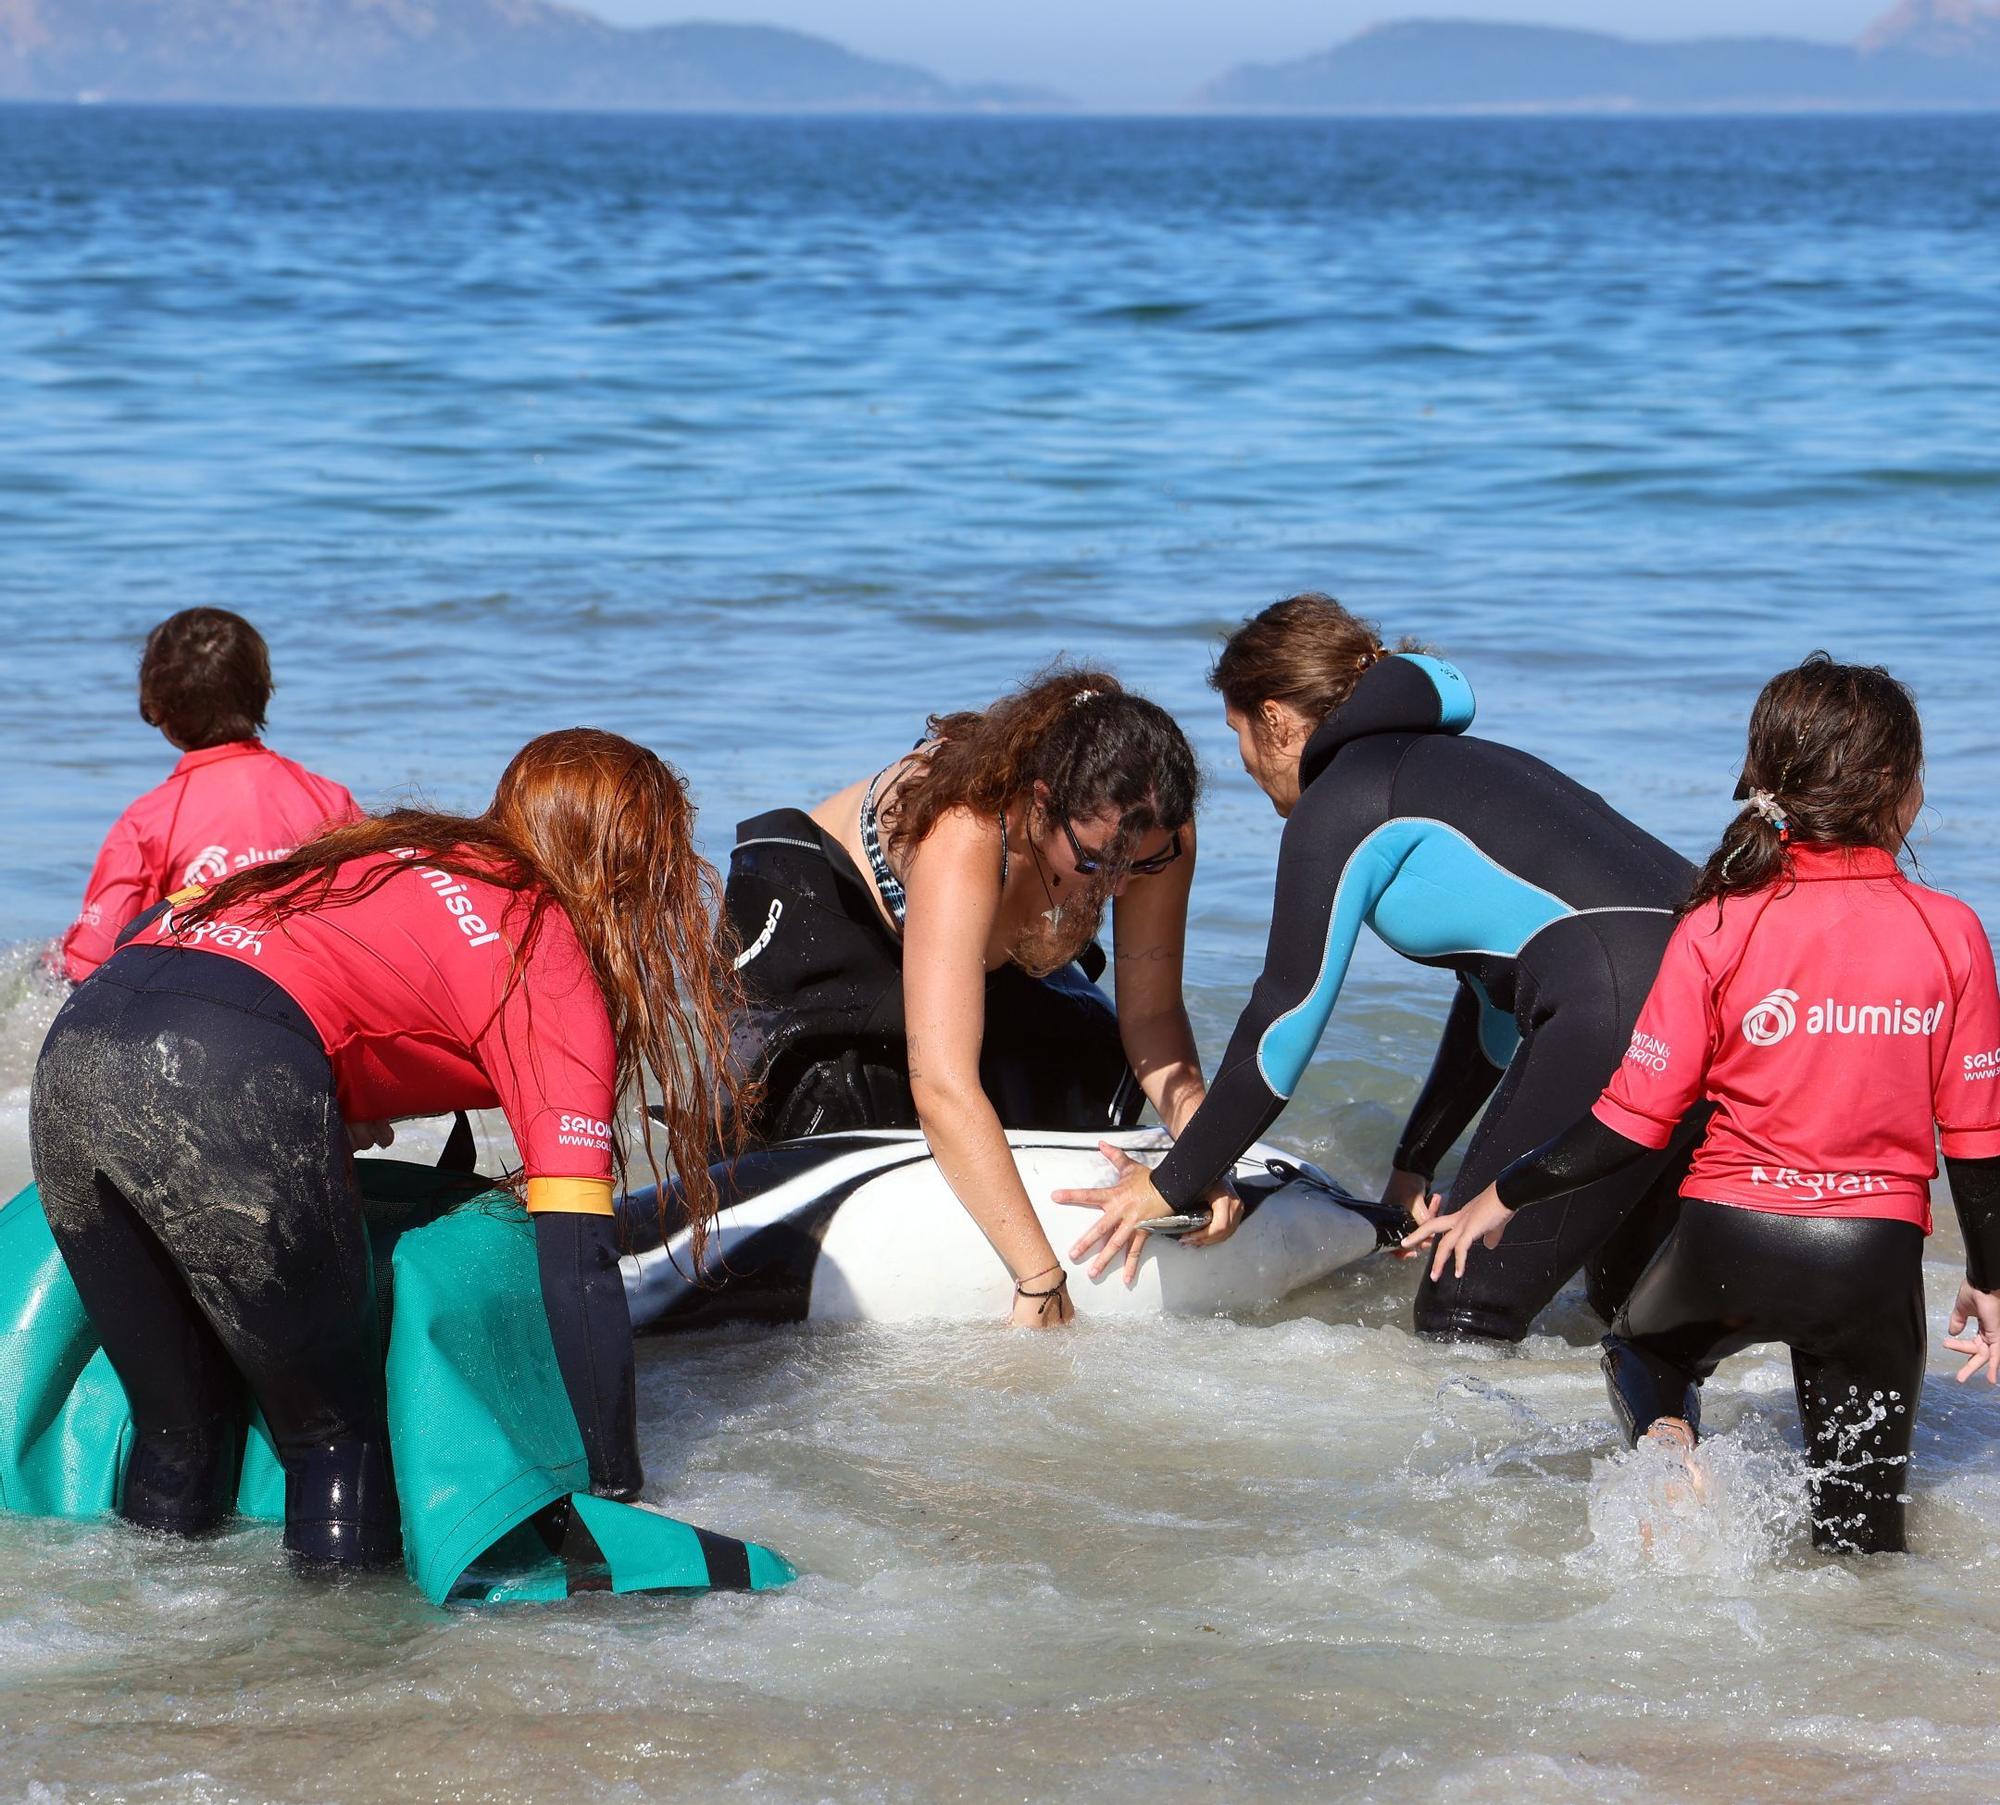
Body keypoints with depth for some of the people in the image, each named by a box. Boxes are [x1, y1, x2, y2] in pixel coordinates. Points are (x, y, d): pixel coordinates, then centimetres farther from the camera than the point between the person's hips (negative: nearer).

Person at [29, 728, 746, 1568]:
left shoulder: (399, 848, 30)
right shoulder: (553, 962, 10)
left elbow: (154, 928, 30)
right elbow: (577, 1265, 2)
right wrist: (615, 1494, 4)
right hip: (228, 1089, -7)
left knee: (181, 1427, 21)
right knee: (337, 1435, 11)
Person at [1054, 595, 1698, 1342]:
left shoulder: (1339, 805, 3)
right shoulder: (1455, 766, 30)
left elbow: (1284, 1025, 4)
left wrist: (1169, 1187, 13)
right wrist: (1414, 1164, 43)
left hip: (1620, 1010, -9)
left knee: (1464, 1316, -3)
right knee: (1631, 1310, 24)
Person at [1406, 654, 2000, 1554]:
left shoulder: (1716, 930, -8)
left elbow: (1634, 1120, -7)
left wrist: (1502, 1198, 6)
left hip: (1728, 1241, -1)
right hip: (1875, 1260, 1)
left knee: (1642, 1350, 32)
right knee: (1859, 1538, 18)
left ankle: (1668, 1444, 0)